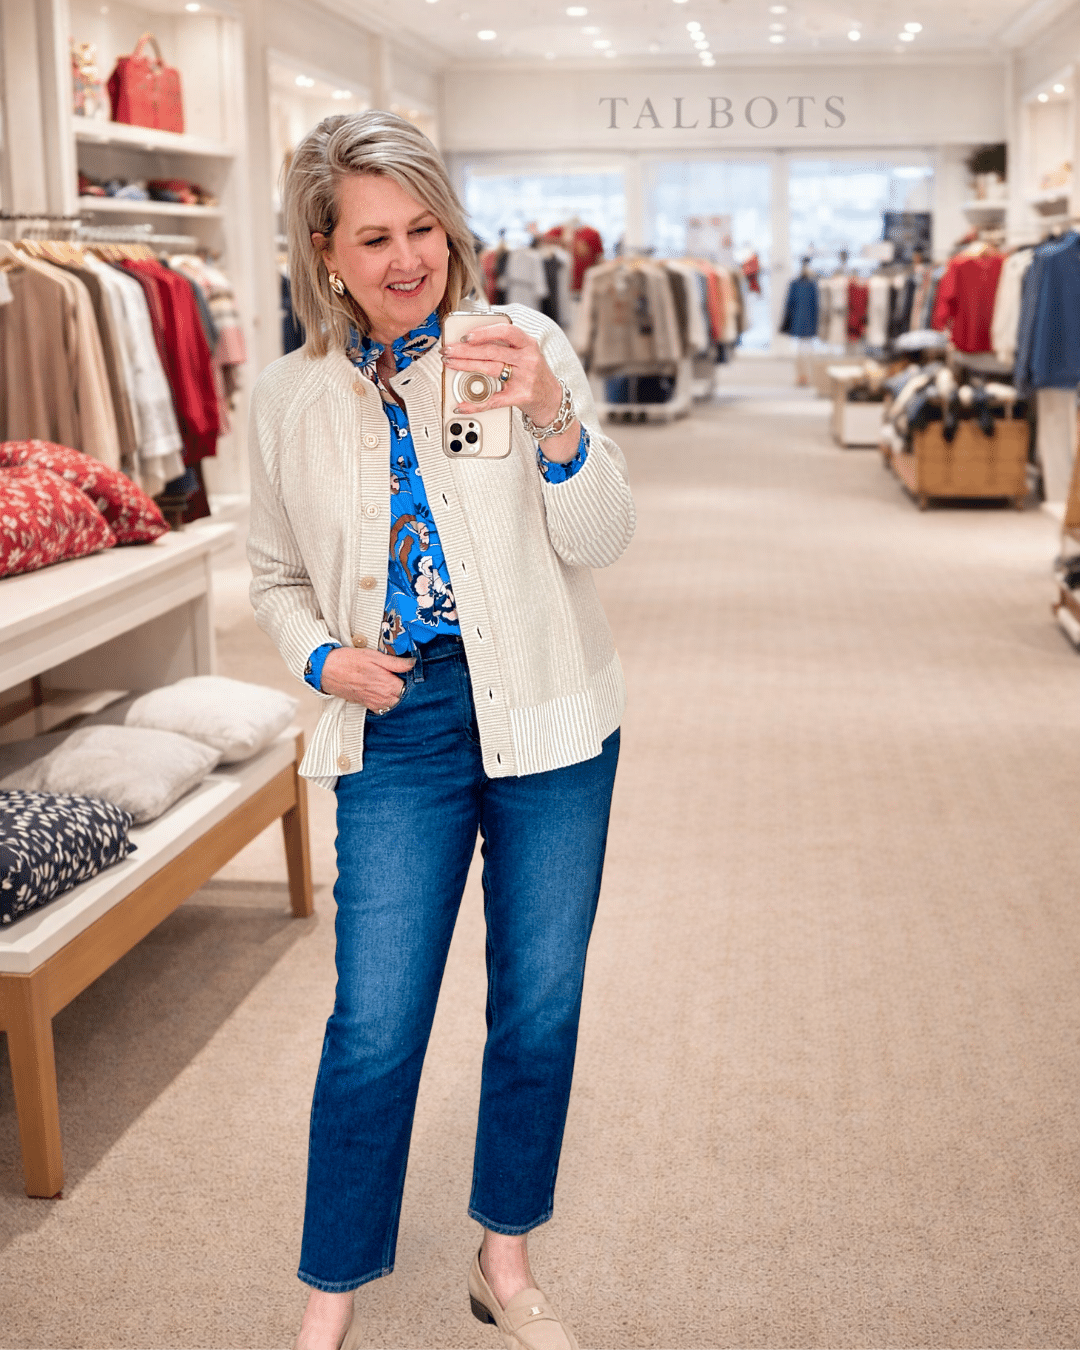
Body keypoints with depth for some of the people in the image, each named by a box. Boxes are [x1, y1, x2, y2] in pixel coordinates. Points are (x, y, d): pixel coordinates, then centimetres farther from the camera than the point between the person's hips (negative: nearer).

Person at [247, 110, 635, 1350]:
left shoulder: (525, 346, -5)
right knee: (374, 1028, 0)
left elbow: (600, 541, -8)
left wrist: (552, 420, -26)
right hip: (399, 731, 0)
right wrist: (324, 658, -6)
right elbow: (275, 576, 14)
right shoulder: (290, 399, 1)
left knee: (538, 1008, 12)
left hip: (547, 722, 0)